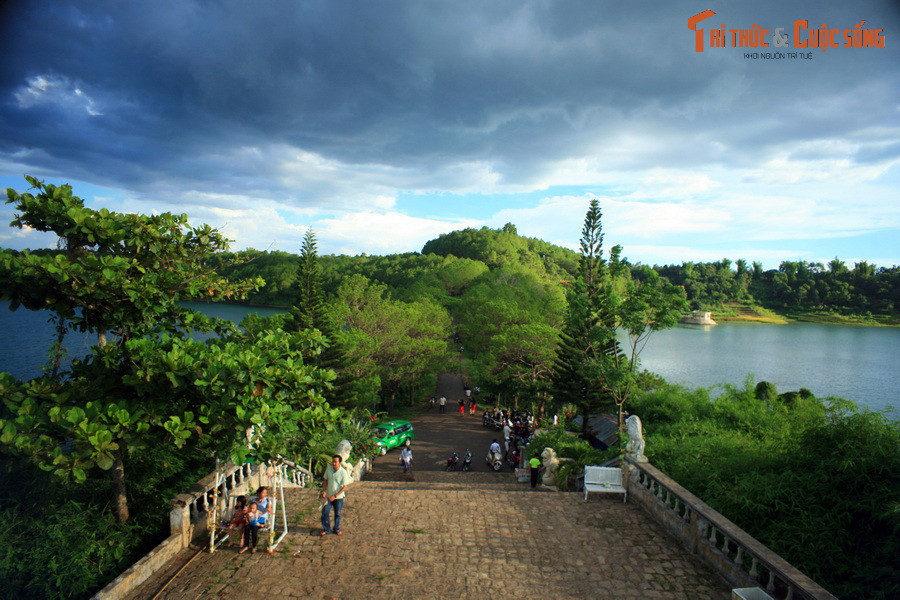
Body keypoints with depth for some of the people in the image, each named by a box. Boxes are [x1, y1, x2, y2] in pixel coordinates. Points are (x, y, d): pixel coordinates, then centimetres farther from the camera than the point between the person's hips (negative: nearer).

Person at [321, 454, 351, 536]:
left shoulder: (343, 472, -20)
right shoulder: (329, 469, -8)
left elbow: (345, 487, -17)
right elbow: (325, 480, 7)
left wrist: (335, 496, -20)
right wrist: (324, 491, -6)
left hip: (338, 497, -3)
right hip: (328, 496, 3)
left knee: (337, 514, 13)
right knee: (325, 512, 3)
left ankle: (337, 529, 34)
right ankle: (326, 529, 23)